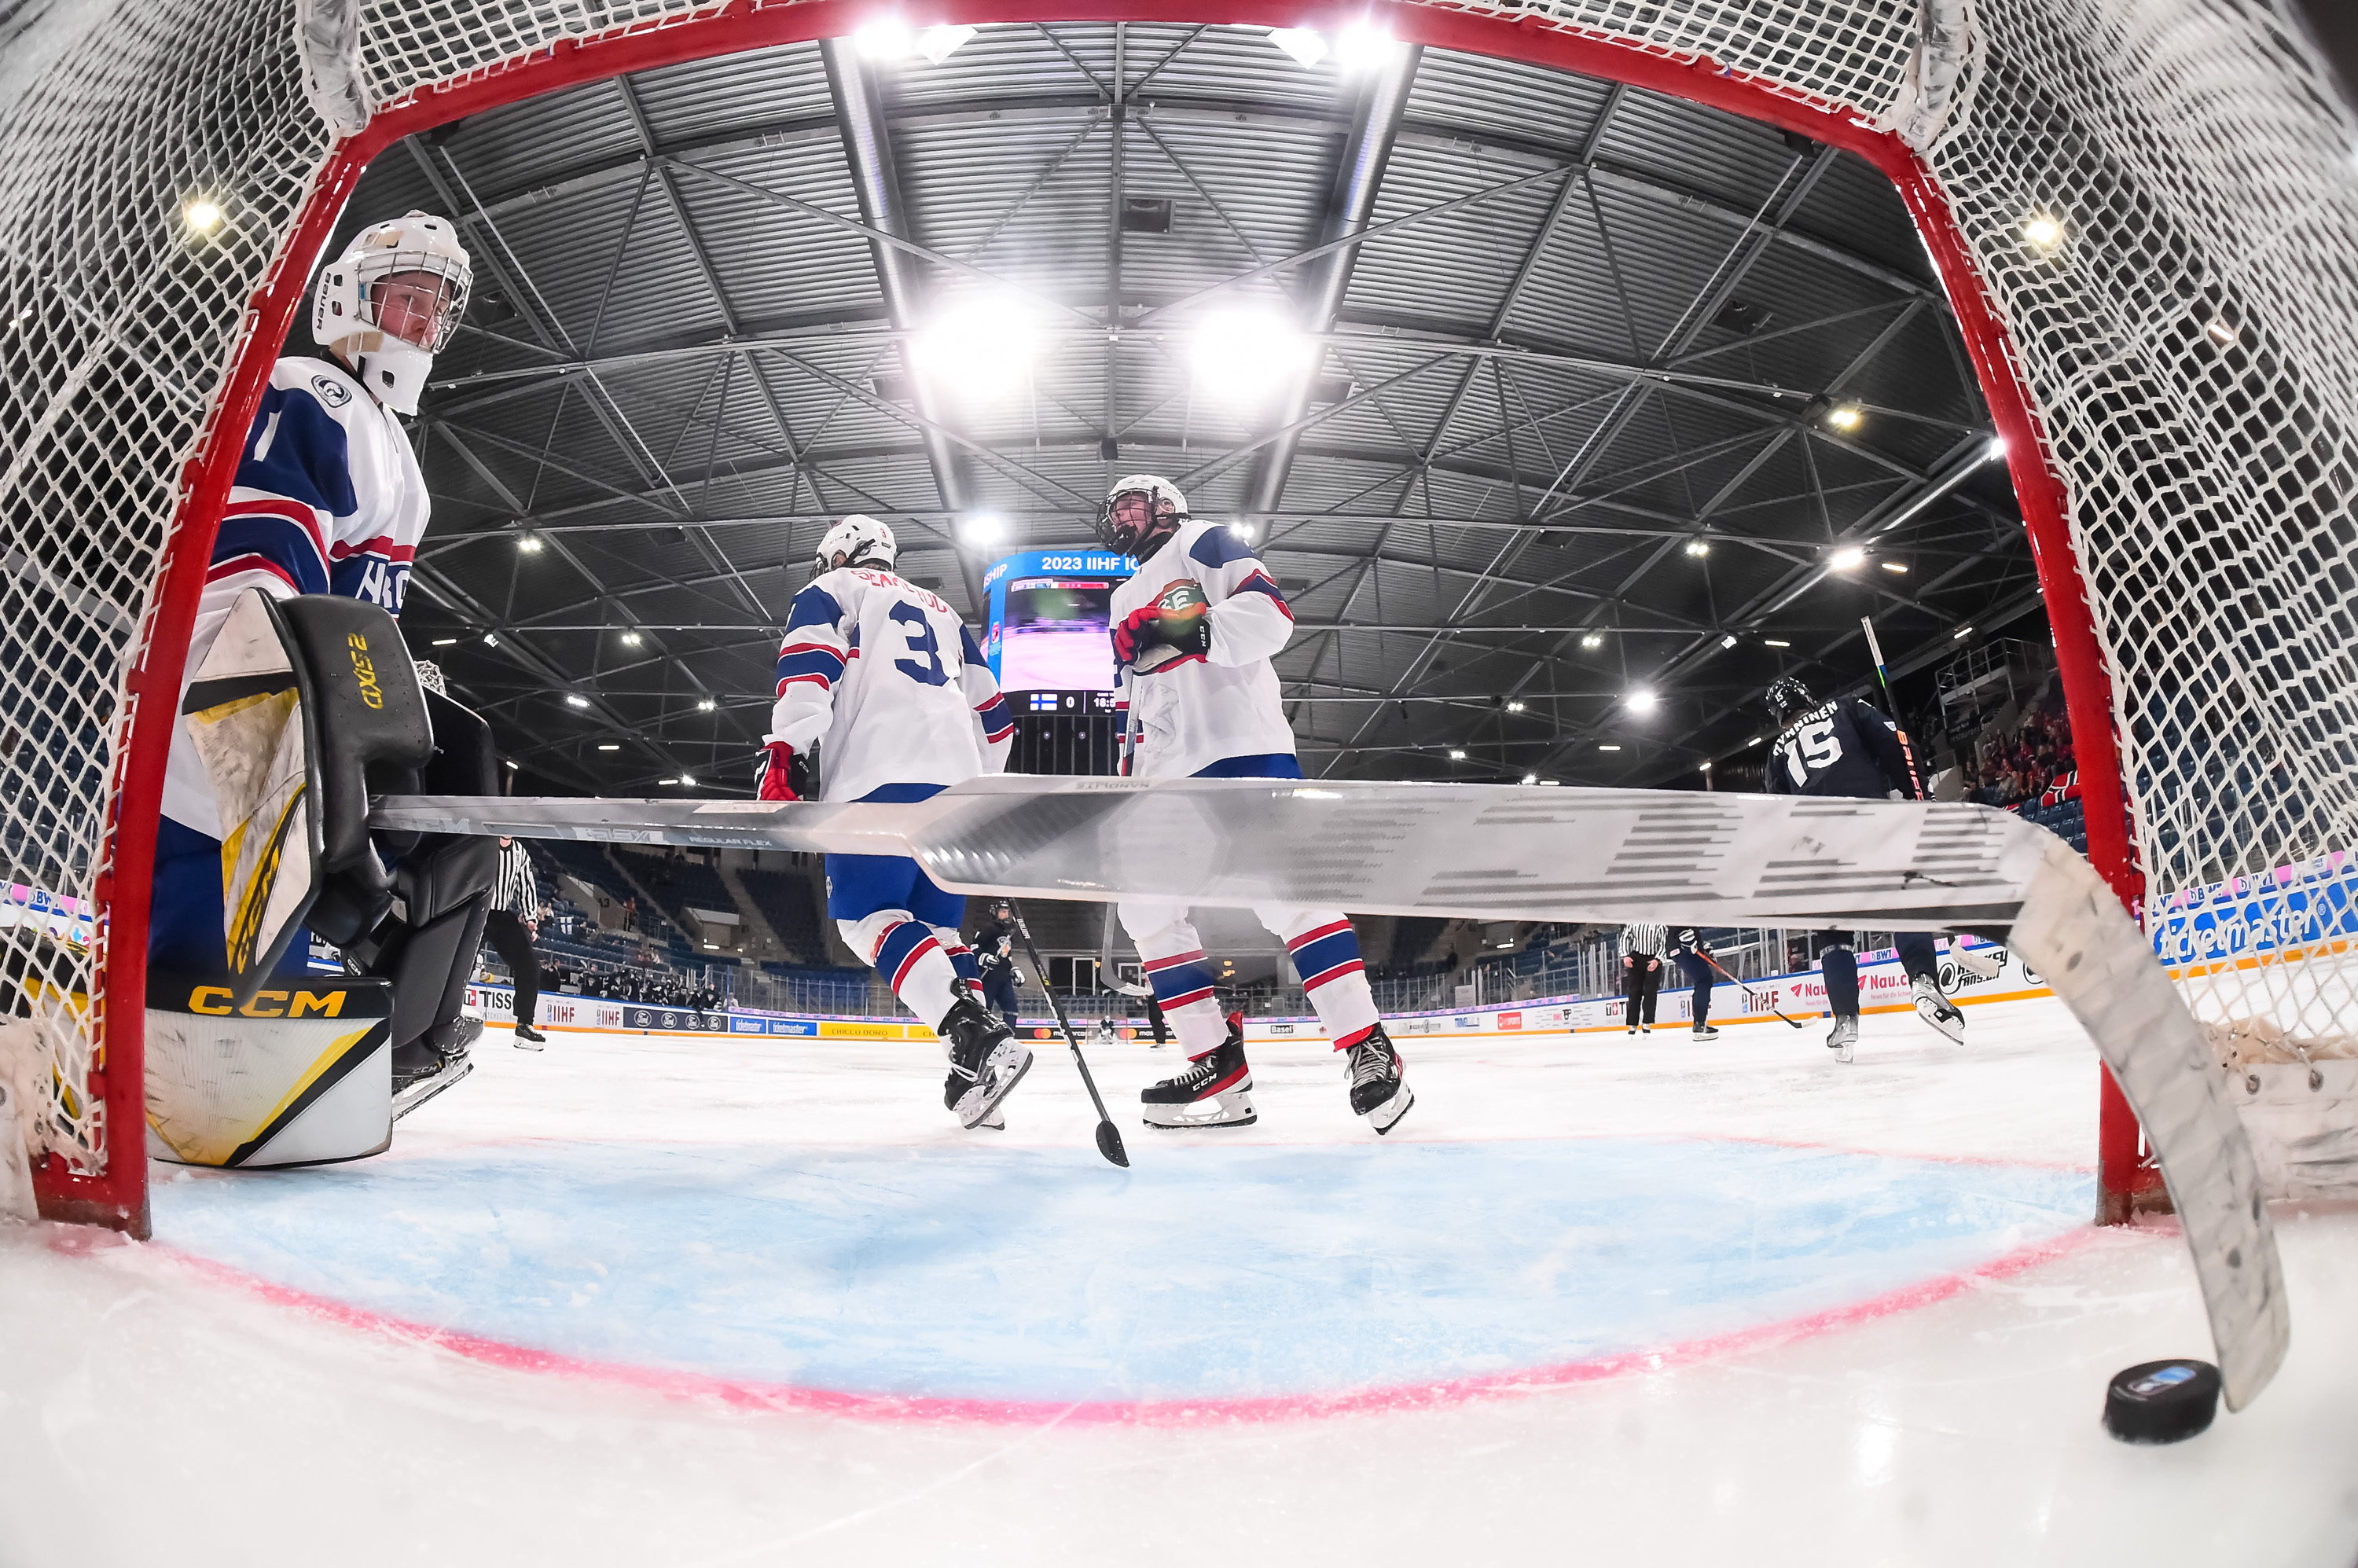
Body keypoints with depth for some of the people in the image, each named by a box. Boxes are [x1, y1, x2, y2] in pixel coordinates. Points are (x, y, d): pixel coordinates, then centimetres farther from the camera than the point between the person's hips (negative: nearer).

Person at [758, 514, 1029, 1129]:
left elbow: (810, 661, -5)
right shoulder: (941, 611, 34)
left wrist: (785, 752, -14)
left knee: (865, 916, -8)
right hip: (957, 781, 6)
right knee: (934, 922, 9)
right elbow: (990, 708, 29)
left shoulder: (834, 589, 17)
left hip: (881, 777, -6)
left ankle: (976, 1036, -27)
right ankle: (978, 1075, -4)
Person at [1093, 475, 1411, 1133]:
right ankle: (1219, 1065, 4)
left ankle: (1369, 1050, -14)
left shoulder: (1204, 544, 7)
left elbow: (1270, 614, -9)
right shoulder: (1126, 603, 30)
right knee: (1148, 911, 0)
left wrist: (1193, 630, -24)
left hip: (1241, 745, -8)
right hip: (1168, 771, 9)